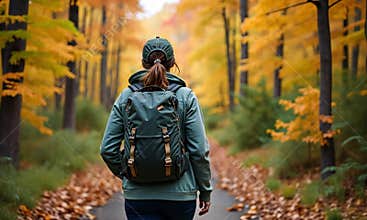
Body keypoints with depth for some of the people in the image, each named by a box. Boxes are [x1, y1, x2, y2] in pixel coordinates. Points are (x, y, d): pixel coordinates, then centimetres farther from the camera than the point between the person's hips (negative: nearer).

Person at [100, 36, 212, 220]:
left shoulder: (126, 96, 2)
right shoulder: (186, 97, -3)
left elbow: (107, 149, 1)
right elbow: (199, 150, -7)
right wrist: (205, 190, 5)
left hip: (137, 195, 1)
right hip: (180, 194, 0)